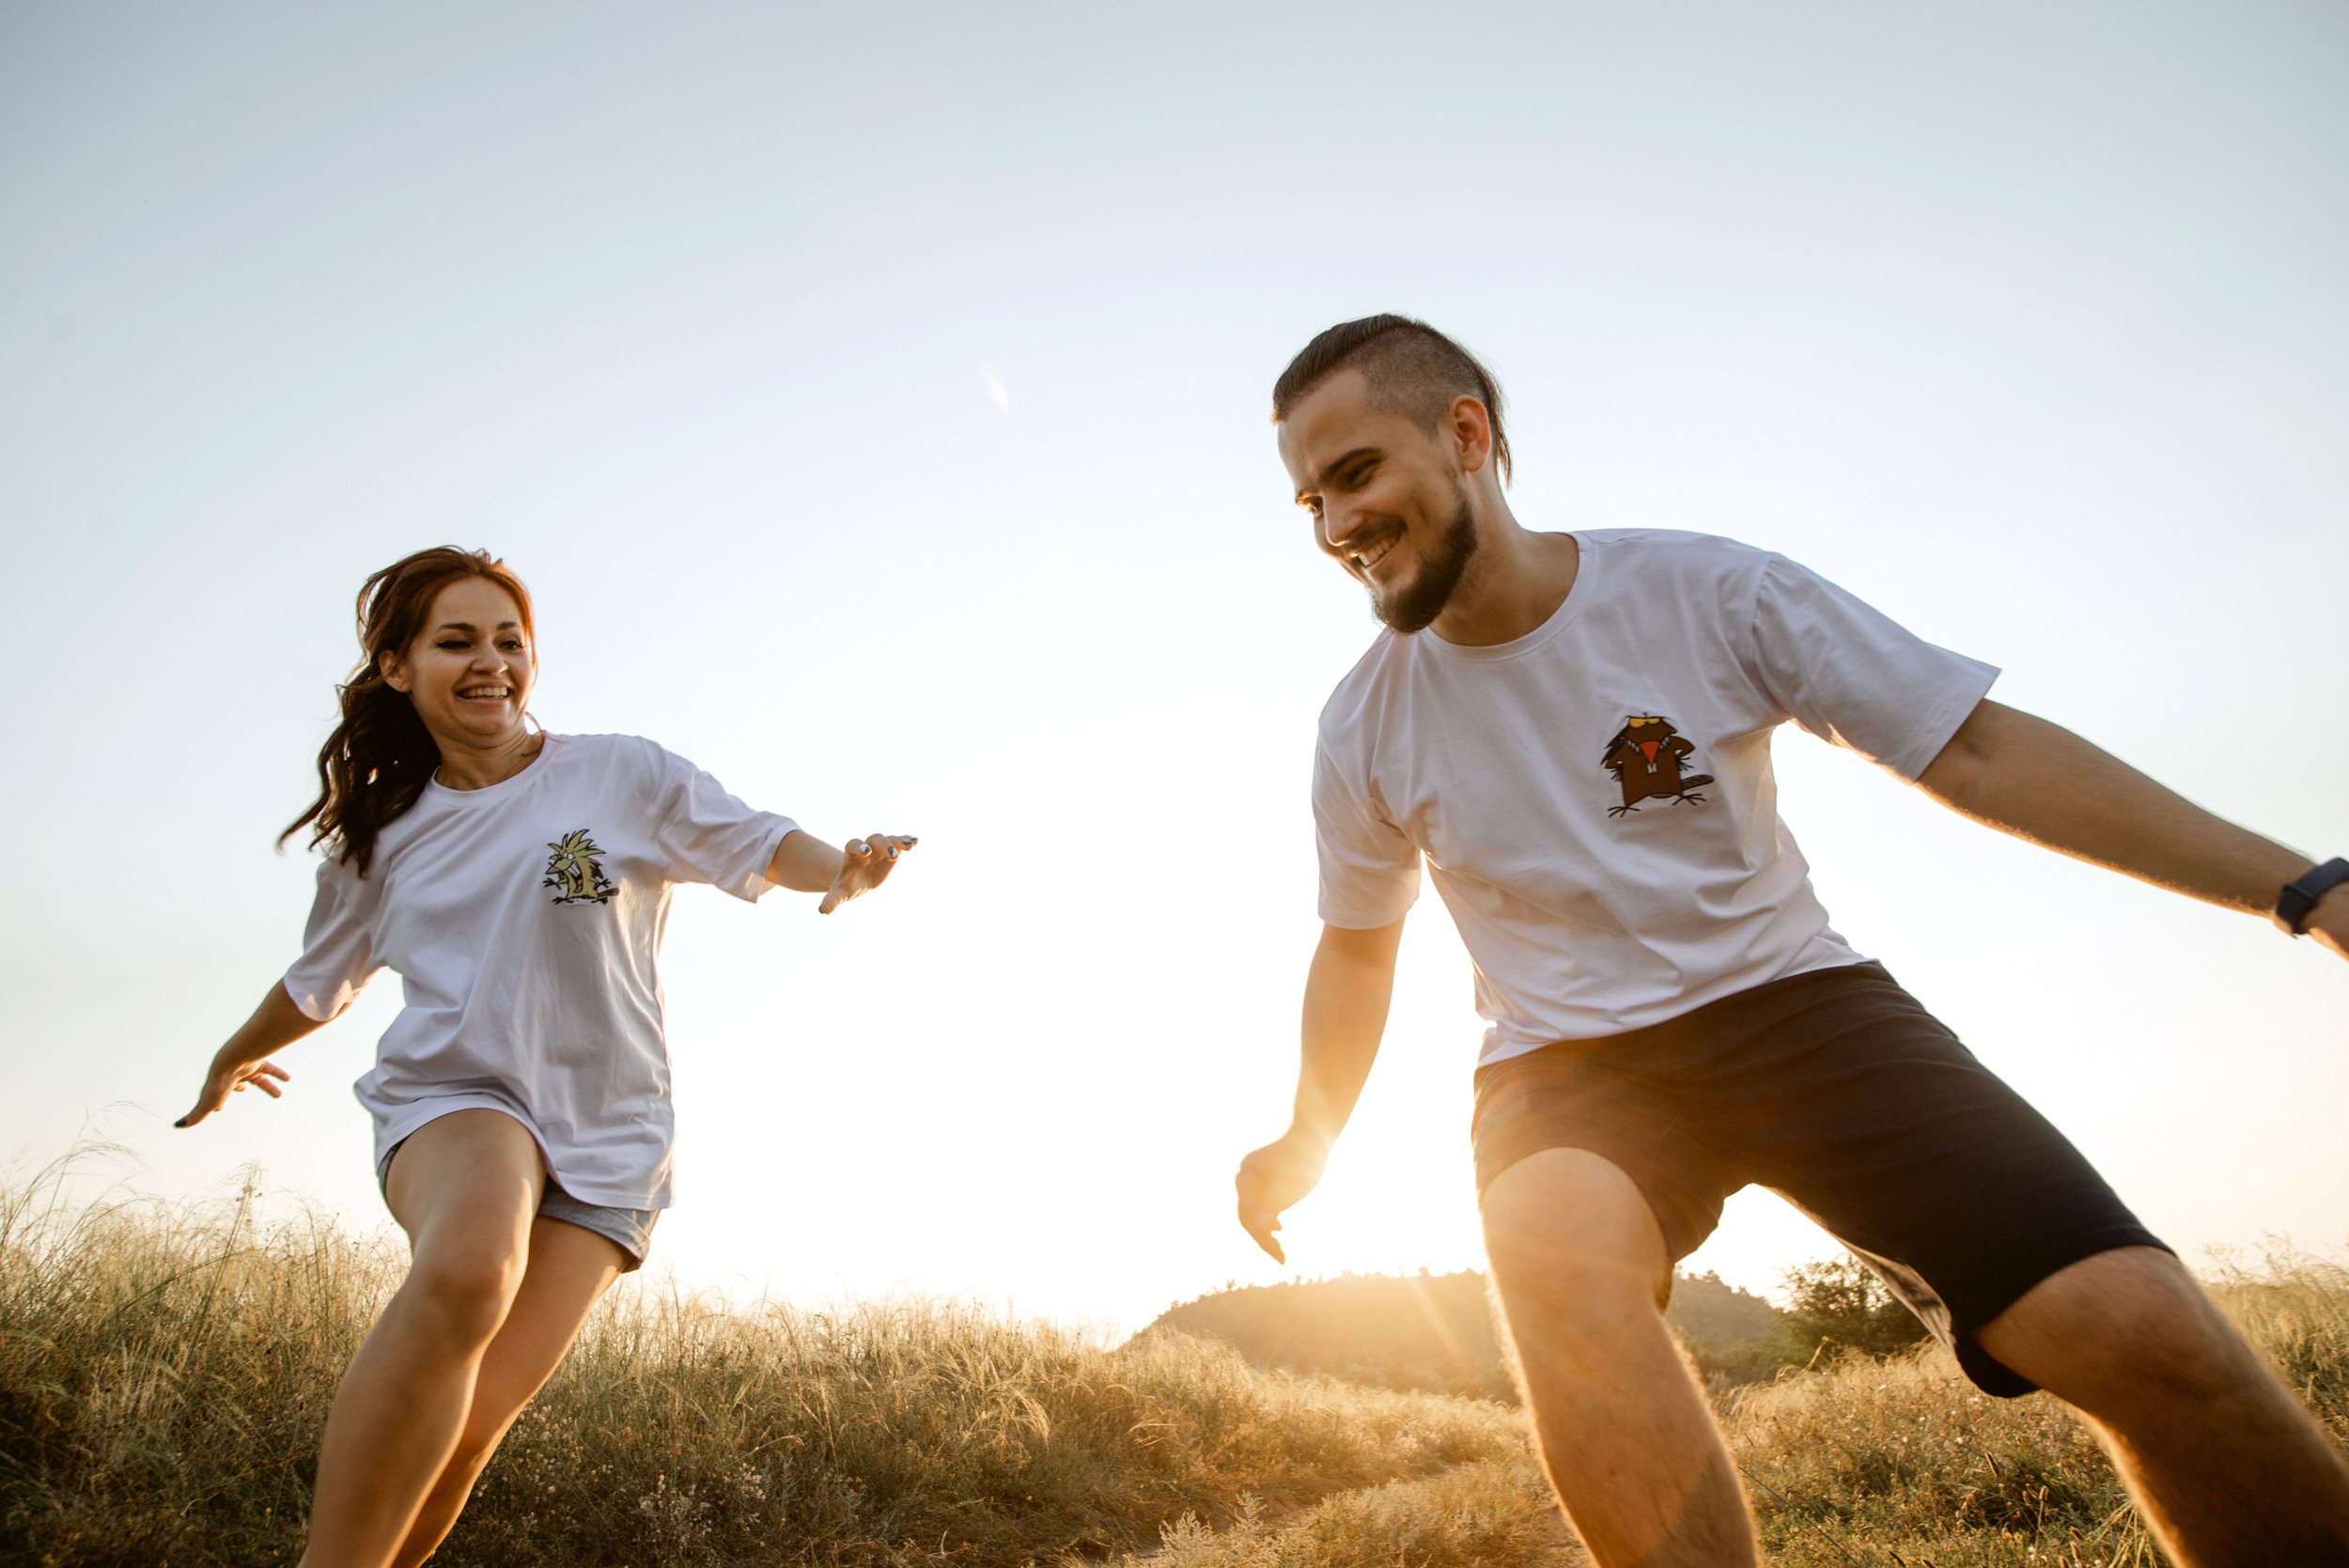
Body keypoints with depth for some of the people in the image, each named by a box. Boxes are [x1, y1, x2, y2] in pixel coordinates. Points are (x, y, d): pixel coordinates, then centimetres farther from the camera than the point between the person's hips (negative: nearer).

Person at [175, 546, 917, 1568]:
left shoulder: (621, 775, 1)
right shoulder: (379, 839, 10)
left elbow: (760, 842, 0)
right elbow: (320, 982, 27)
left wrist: (842, 866, -23)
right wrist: (234, 1058, 43)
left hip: (607, 1133, 0)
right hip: (453, 1098, 0)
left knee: (465, 1428, -11)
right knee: (468, 1271, -36)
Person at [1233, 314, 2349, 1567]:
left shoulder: (1706, 592, -10)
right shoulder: (1363, 733, -3)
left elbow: (1975, 750, -6)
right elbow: (1357, 944, 15)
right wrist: (1311, 1135, 17)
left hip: (1790, 1000, 0)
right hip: (1565, 1068, 1)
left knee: (2142, 1332, -18)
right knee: (1554, 1265, -35)